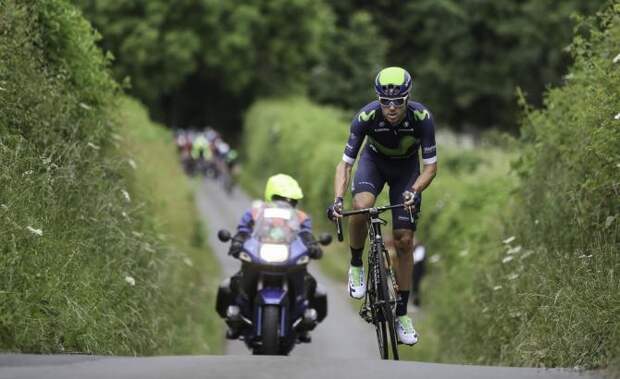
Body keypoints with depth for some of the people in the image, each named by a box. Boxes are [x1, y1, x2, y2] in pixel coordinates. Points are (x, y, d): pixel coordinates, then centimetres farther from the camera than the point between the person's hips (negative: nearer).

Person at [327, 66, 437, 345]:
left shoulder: (422, 118, -31)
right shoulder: (367, 117, -32)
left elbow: (431, 166, -23)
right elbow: (345, 163, -27)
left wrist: (414, 191, -42)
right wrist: (338, 199, -43)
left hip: (406, 168, 0)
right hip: (375, 162, 0)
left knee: (404, 241, -6)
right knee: (361, 206, -33)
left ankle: (402, 314, 6)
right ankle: (356, 265, -7)